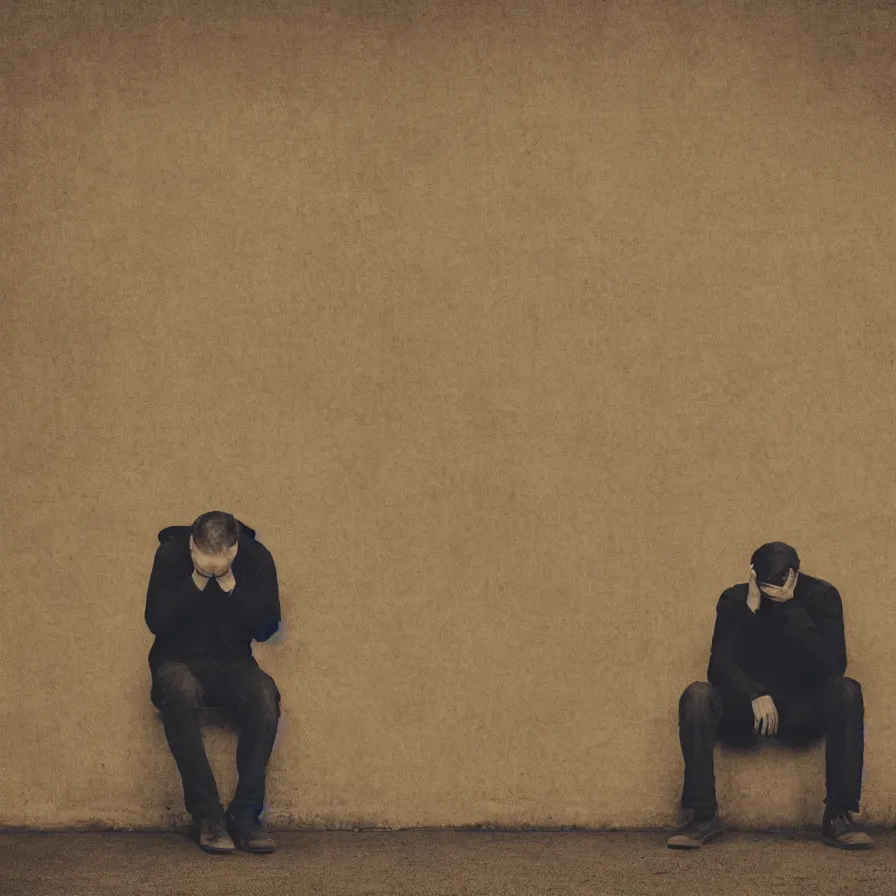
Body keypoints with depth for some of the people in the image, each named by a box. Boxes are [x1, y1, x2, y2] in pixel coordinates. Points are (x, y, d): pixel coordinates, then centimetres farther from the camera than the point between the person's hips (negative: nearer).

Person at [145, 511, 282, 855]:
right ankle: (206, 814, -30)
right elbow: (155, 621, -14)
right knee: (179, 691, -38)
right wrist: (196, 582, -23)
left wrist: (232, 587, -22)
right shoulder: (171, 554, -11)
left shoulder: (256, 558, -8)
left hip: (231, 662, 1)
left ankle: (245, 814, -24)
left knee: (265, 695, -32)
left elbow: (266, 627, -11)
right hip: (179, 661, -1)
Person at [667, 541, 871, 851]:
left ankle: (838, 816, -28)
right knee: (697, 695, -29)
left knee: (847, 691, -30)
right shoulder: (735, 599, -5)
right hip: (745, 712, 0)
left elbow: (833, 666, -20)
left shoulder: (822, 596, -6)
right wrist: (755, 695, -31)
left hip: (802, 713, 0)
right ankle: (704, 816, -25)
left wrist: (789, 608, -26)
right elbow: (719, 666, -12)